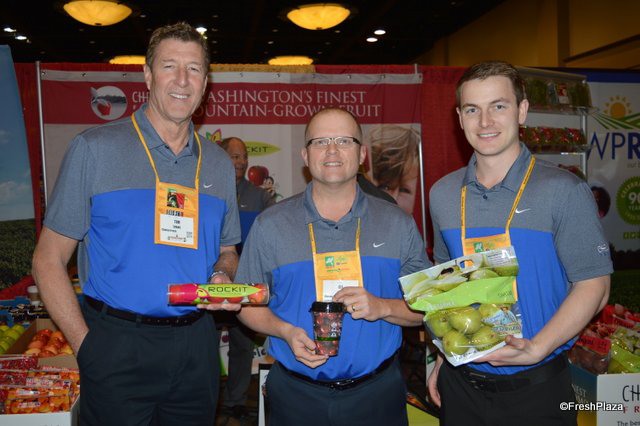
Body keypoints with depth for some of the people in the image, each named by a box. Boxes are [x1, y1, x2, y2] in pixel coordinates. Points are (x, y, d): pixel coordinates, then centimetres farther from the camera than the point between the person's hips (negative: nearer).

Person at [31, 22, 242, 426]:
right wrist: (87, 345, -10)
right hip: (118, 347, -3)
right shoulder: (94, 149, -5)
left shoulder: (219, 163, 8)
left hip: (196, 346, 4)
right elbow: (49, 259, -4)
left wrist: (224, 277, -5)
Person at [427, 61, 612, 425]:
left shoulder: (563, 191, -11)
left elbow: (594, 285, -11)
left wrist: (535, 349, -22)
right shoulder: (443, 194, 2)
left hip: (534, 387, -3)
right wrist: (442, 356, 6)